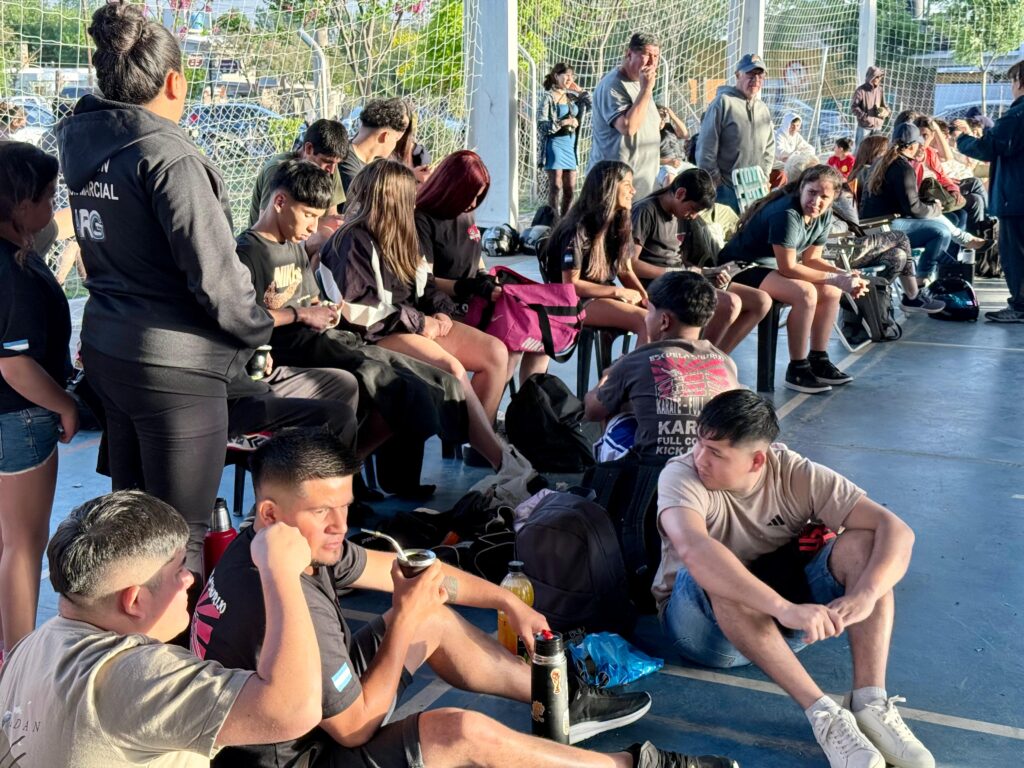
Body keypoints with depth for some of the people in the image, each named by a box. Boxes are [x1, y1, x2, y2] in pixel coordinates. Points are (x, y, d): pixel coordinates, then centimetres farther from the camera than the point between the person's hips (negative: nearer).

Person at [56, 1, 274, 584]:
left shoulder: (83, 142, 5)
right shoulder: (167, 155, -19)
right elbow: (214, 273, -20)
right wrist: (257, 329, -5)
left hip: (107, 349, 9)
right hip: (175, 365, -9)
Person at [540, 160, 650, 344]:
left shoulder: (620, 224, 8)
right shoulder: (578, 230, -15)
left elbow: (626, 271, 11)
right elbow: (571, 285, -17)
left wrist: (645, 297, -7)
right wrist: (618, 292, -17)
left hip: (608, 295, 8)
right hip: (578, 301, -8)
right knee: (647, 322, -28)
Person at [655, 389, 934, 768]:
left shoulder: (796, 474, -12)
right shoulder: (681, 475, -21)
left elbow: (896, 530, -19)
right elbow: (693, 549, -43)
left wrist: (864, 595, -39)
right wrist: (784, 608, -52)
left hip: (788, 617, 3)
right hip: (706, 622, -3)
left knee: (862, 543, -21)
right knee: (713, 574, -37)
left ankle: (870, 703, -31)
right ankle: (823, 713, -37)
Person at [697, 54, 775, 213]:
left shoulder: (763, 110, 14)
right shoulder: (723, 102, -6)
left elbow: (769, 149, 20)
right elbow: (706, 147, -9)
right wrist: (715, 181, -9)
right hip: (726, 189, -6)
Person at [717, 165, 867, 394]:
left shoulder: (824, 216, 0)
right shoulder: (787, 214, -28)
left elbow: (811, 259, 6)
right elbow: (788, 268, -26)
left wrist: (845, 276, -10)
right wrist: (835, 278, -23)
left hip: (770, 267, 10)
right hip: (742, 269, -10)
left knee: (831, 292, 2)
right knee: (806, 293, -27)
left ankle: (818, 361, 11)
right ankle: (797, 370, -17)